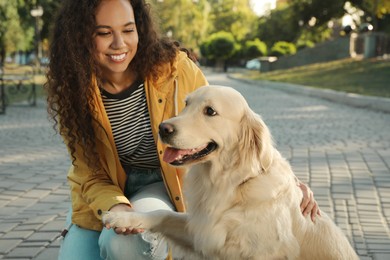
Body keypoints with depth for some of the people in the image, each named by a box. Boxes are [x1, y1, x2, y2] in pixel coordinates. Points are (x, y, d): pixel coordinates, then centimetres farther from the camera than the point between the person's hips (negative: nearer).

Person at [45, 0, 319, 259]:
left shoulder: (173, 67, -19)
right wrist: (115, 207, -32)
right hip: (104, 193, 3)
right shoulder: (71, 90, -14)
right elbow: (90, 174, -10)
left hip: (167, 185, -2)